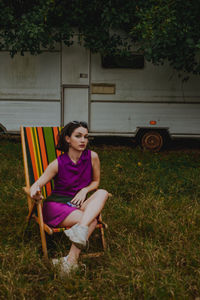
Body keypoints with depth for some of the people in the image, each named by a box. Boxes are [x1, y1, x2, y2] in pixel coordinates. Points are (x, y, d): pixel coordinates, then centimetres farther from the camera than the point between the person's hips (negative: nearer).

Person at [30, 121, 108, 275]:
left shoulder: (92, 157, 0)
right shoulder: (58, 163, -6)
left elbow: (96, 181, 15)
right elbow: (37, 184, -6)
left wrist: (85, 190, -8)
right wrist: (35, 192, -32)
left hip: (78, 205, 4)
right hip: (56, 205, -4)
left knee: (102, 193, -27)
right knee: (91, 221, -30)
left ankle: (80, 229, -46)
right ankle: (72, 261, -32)